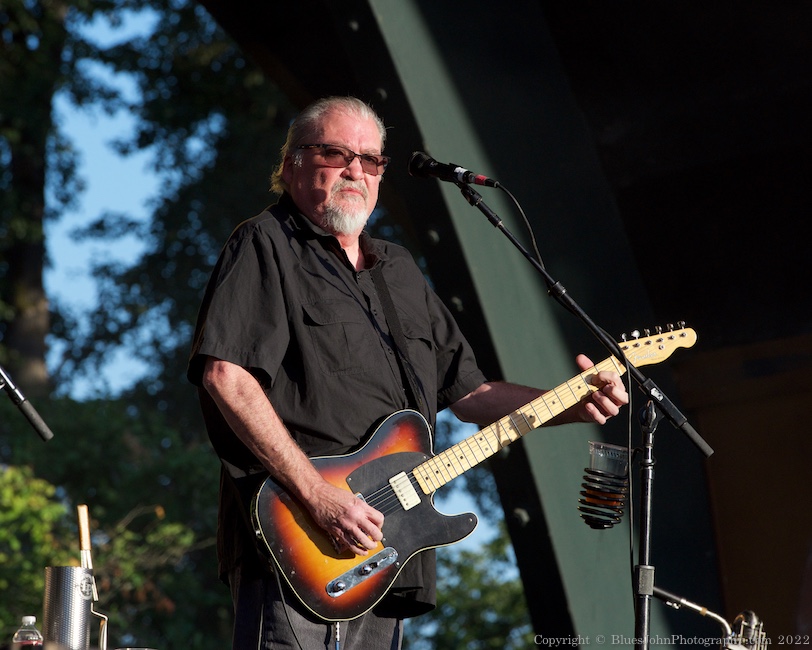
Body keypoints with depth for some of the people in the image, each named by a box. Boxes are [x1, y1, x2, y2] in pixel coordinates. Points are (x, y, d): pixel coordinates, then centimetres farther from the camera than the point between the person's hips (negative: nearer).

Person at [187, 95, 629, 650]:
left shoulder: (400, 272, 23)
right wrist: (318, 495, -21)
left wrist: (572, 405, 8)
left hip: (382, 547, 7)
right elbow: (225, 376, -15)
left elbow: (468, 393, 25)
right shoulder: (266, 246, 0)